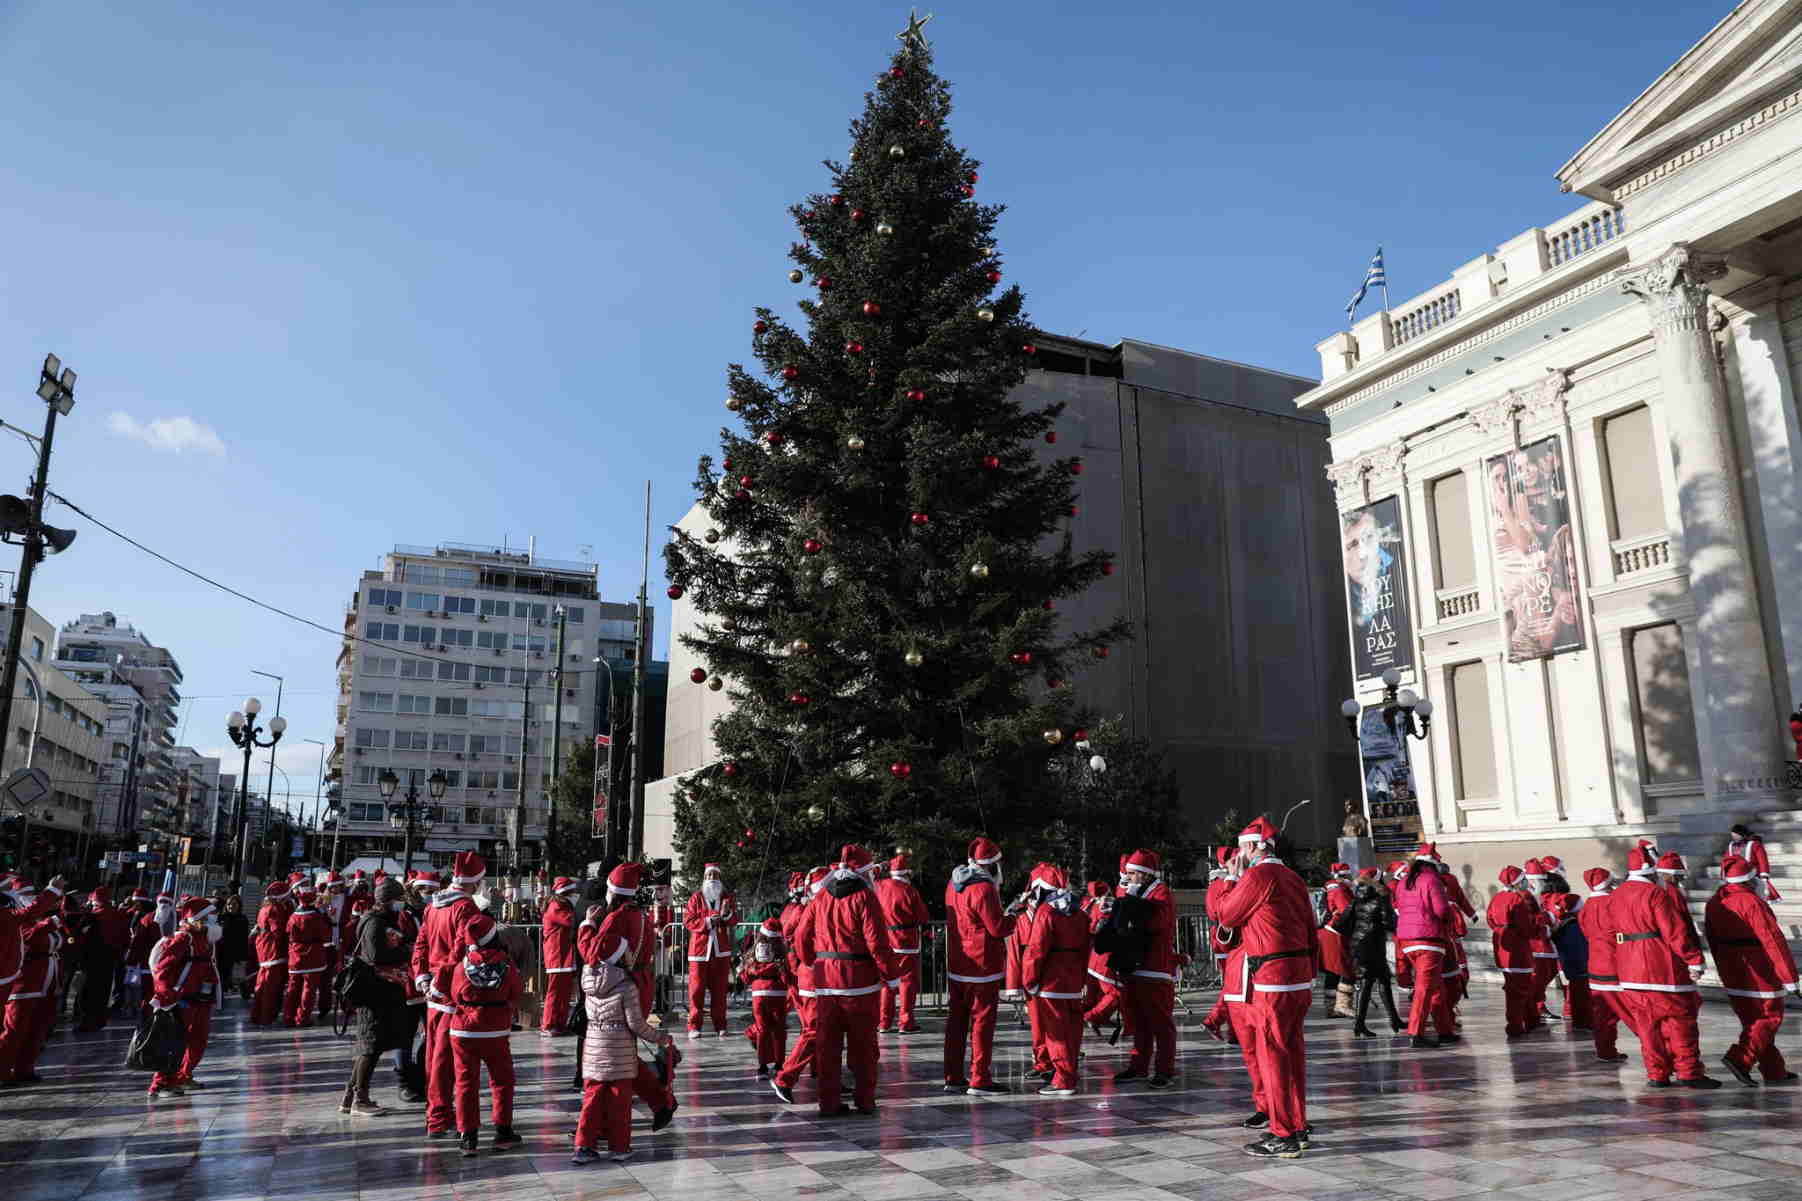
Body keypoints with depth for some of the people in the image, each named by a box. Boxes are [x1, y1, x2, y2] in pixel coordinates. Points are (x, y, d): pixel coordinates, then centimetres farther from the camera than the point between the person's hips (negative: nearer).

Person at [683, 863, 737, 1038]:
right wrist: (707, 922, -17)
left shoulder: (728, 898, 9)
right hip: (699, 948, -2)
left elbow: (734, 921, 1)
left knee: (720, 988, 5)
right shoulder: (696, 897, 3)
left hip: (721, 949, 2)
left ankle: (720, 1025, 12)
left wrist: (726, 914, -20)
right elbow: (687, 920, -5)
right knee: (697, 988, -3)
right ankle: (694, 1026, 4)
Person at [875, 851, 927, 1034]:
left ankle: (884, 1022, 17)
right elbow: (924, 917, -7)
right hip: (906, 941, -5)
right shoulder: (910, 891, -13)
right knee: (907, 981, 4)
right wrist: (916, 920, 12)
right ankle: (905, 1023, 4)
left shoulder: (881, 886, -1)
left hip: (885, 940, 5)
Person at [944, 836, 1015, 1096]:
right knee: (982, 1021, 1)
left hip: (955, 965, 8)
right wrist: (1013, 916, 2)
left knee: (957, 1019, 13)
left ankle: (953, 1078, 20)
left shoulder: (953, 885, 8)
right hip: (982, 965, -8)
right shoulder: (984, 889, -19)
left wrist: (1003, 913, 11)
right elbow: (998, 928, -17)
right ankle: (980, 1080, 5)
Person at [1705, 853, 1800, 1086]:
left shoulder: (1714, 903, 7)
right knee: (1769, 1018, 3)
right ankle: (1740, 1059, -11)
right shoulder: (1751, 902, -18)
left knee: (1752, 1020, 15)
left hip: (1731, 973, 7)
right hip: (1759, 971, -7)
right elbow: (1773, 941, -20)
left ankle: (1775, 1071, 22)